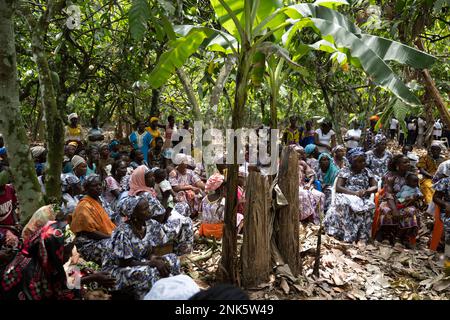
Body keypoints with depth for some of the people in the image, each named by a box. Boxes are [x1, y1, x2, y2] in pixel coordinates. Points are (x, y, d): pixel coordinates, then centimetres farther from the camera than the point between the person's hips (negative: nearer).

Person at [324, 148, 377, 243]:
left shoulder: (367, 172, 18)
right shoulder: (345, 171, 7)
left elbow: (375, 187, 11)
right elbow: (338, 188, -5)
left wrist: (366, 191, -14)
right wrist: (355, 193, -18)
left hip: (363, 199, 2)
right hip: (346, 197, -2)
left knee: (367, 207, -34)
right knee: (343, 204, -38)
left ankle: (361, 238, -27)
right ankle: (346, 236, -34)